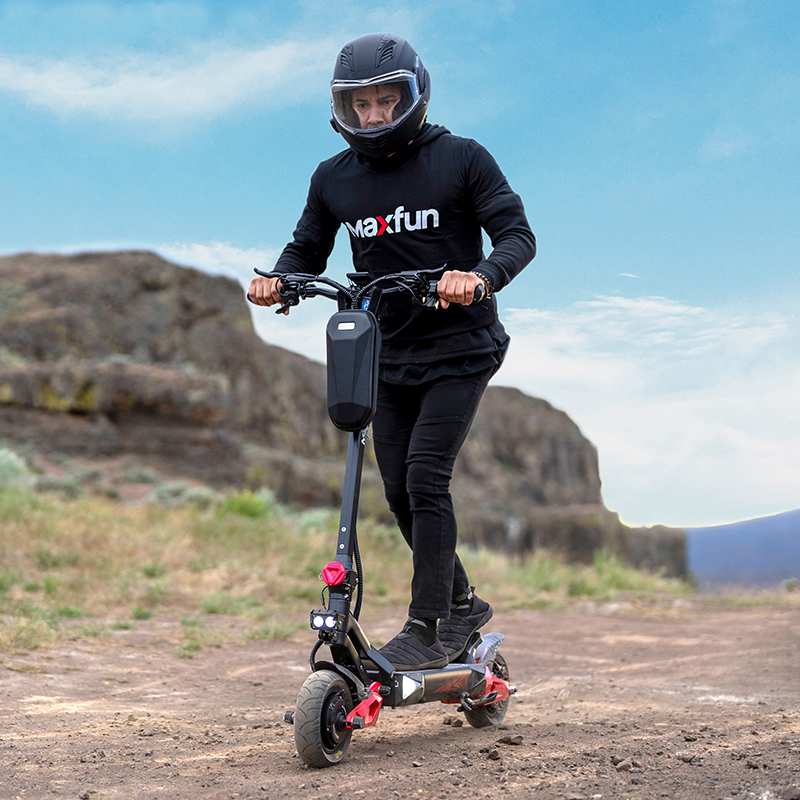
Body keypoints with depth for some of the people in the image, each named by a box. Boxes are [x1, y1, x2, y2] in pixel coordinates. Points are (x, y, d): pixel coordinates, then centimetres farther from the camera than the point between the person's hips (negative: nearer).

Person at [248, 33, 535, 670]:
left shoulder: (461, 159, -8)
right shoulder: (334, 179, 4)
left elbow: (518, 235, -12)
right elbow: (307, 251, 14)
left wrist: (480, 276, -33)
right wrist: (277, 281, -9)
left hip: (459, 352, -5)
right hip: (389, 358, 5)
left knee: (426, 479, -16)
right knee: (401, 494, 6)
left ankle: (429, 627, -7)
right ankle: (462, 603, 26)